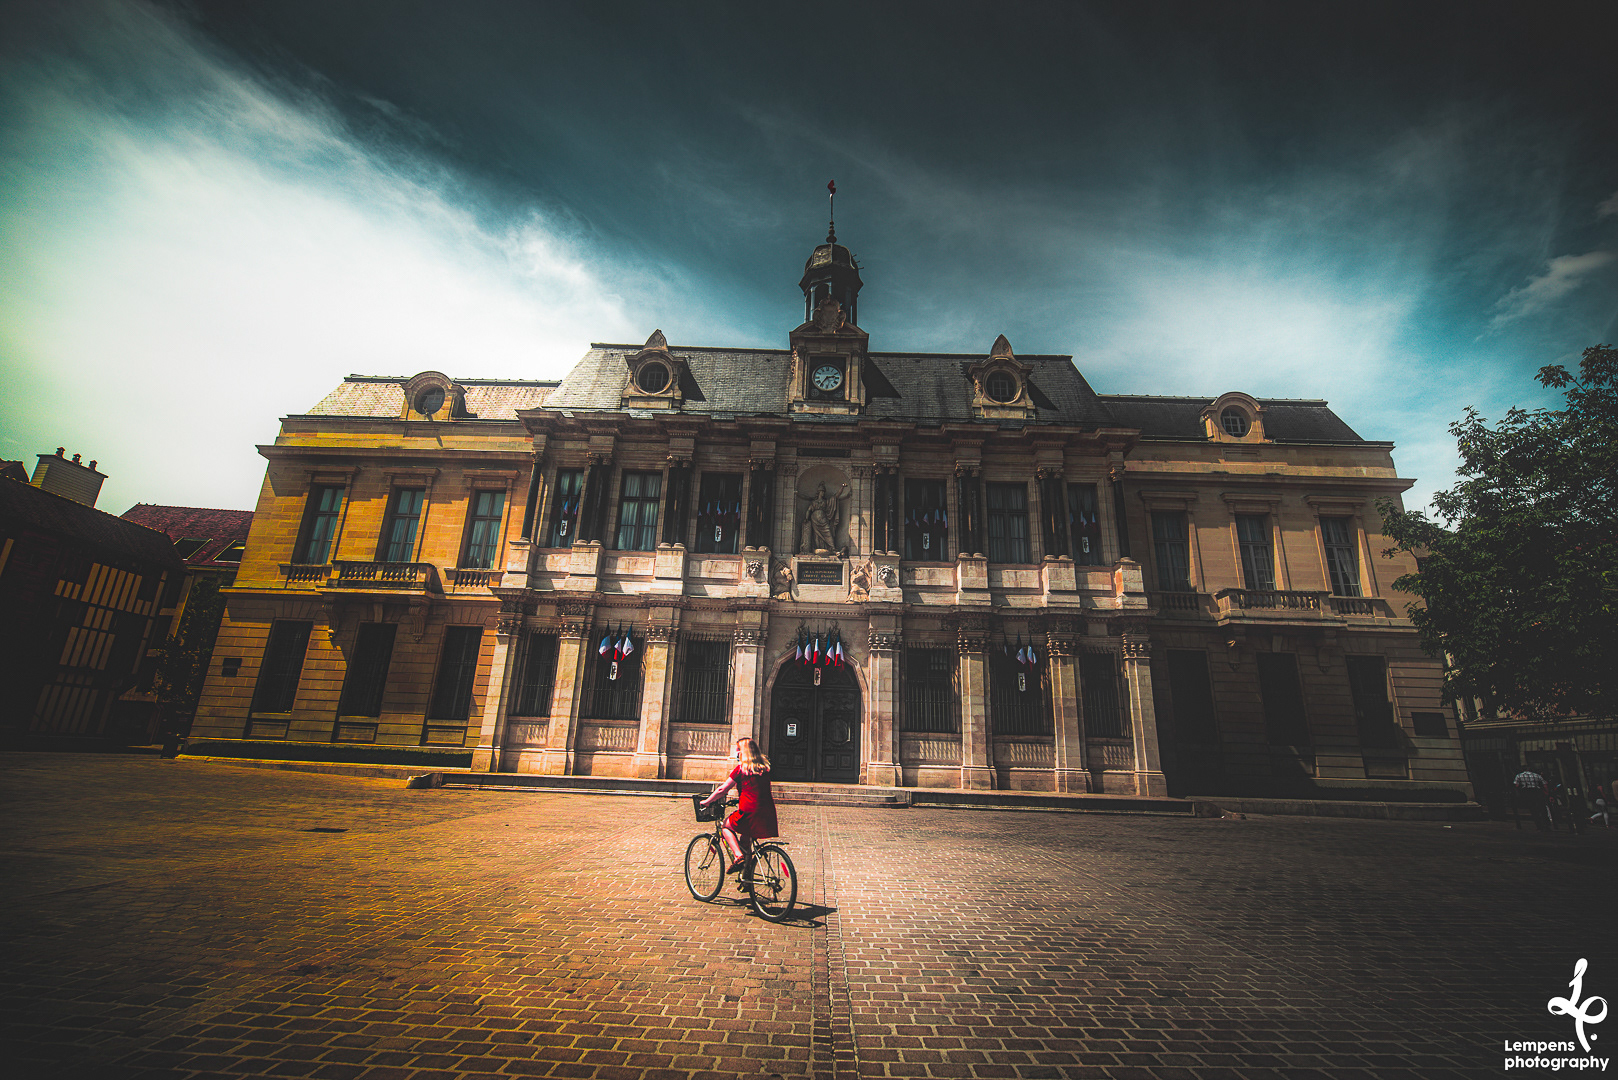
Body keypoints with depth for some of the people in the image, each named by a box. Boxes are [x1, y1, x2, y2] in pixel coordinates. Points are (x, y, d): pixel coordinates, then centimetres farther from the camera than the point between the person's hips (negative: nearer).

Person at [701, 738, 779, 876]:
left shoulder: (741, 768, -4)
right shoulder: (765, 767, 13)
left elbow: (722, 789, -1)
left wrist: (707, 801, 13)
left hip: (750, 812, -6)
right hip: (768, 814, 6)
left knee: (726, 825, 20)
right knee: (745, 838, 27)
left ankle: (738, 855, 2)